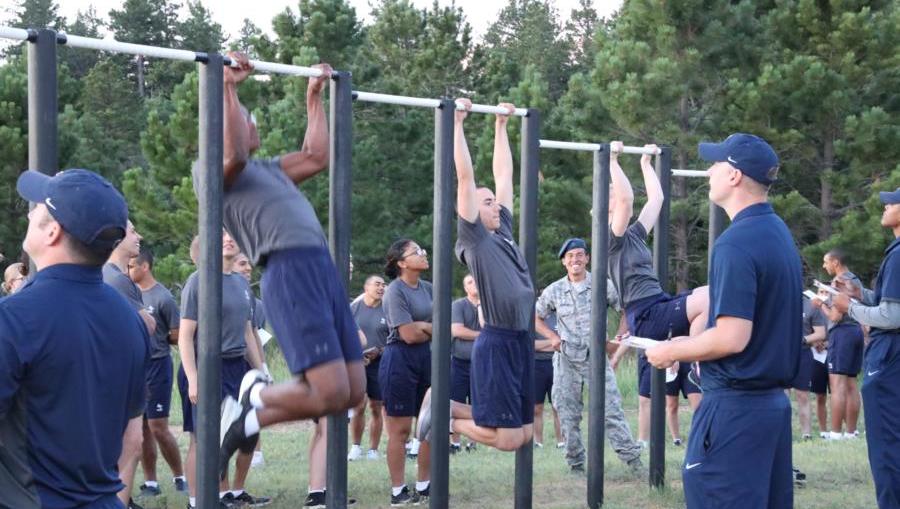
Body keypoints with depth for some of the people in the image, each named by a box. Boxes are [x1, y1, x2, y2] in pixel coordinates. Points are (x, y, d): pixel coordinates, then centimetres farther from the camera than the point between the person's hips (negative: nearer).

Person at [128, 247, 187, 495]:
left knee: (158, 427, -5)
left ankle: (179, 477, 10)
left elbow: (177, 336, -6)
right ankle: (150, 482, 15)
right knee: (142, 429, 8)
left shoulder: (163, 298, -10)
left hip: (156, 366, -6)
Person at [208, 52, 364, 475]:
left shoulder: (268, 169, 32)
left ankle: (260, 392, 22)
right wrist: (228, 88, -14)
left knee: (353, 392, 4)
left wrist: (314, 96, 39)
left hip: (324, 270, 9)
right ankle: (248, 411, 5)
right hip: (289, 273, -9)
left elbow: (316, 157, 35)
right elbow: (235, 156, -17)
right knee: (330, 392, -18)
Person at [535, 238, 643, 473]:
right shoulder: (554, 291, 4)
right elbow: (535, 317, 16)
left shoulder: (603, 285, -1)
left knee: (611, 410, -7)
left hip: (597, 356, -2)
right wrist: (552, 337, 3)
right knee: (568, 413, 4)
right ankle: (575, 463, 13)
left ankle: (632, 458, -5)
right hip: (566, 359, 2)